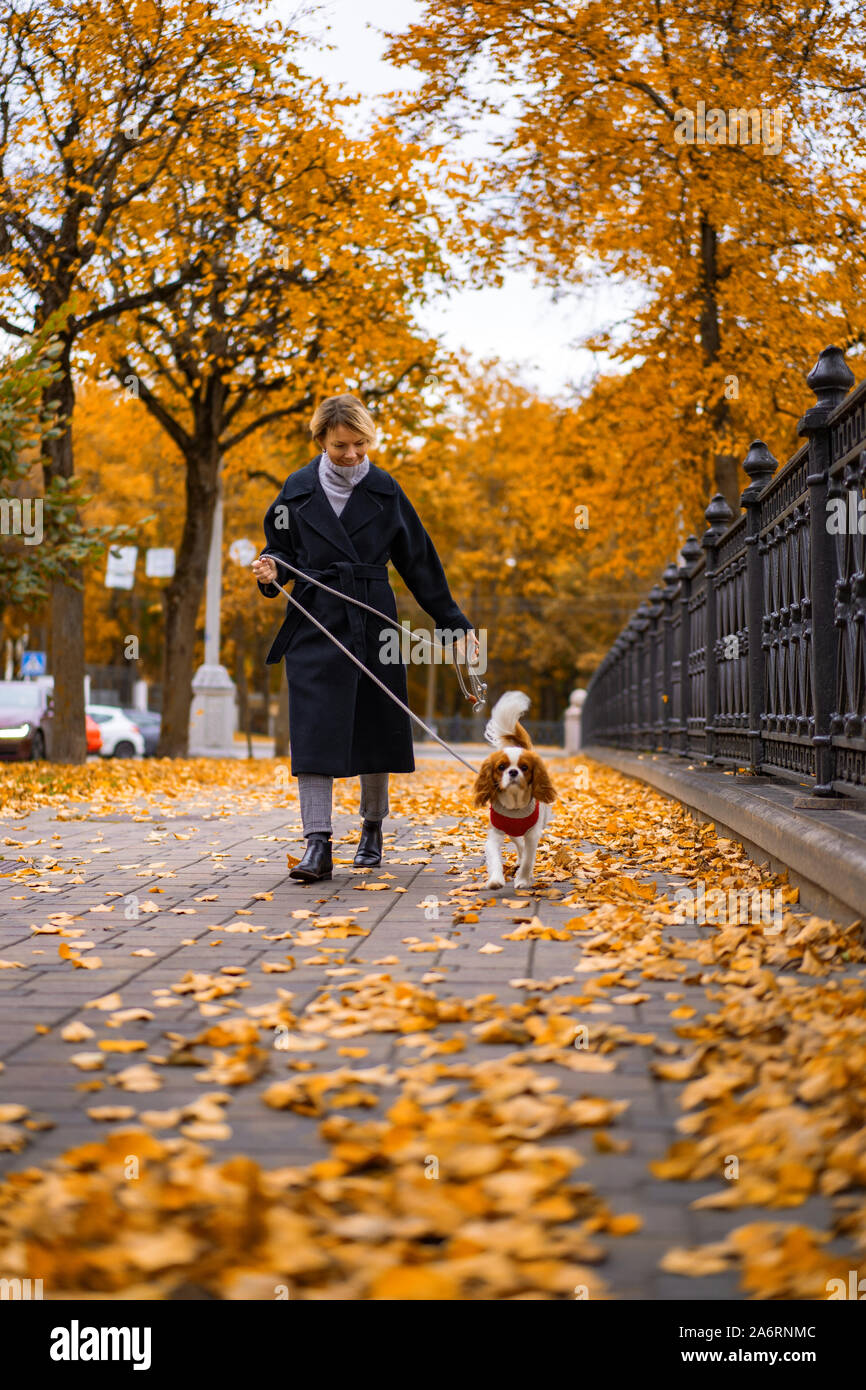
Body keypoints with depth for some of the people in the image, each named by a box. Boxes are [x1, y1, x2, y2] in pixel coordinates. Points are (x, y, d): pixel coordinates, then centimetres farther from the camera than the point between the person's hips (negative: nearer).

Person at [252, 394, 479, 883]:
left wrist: (454, 622, 6)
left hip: (372, 622, 1)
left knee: (376, 728, 7)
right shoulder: (298, 490, 3)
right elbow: (283, 550, 12)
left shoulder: (385, 490, 4)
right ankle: (318, 845, -12)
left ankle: (373, 829, 27)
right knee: (315, 730, -10)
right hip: (315, 623, -1)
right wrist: (273, 570, -13)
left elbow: (419, 561, 8)